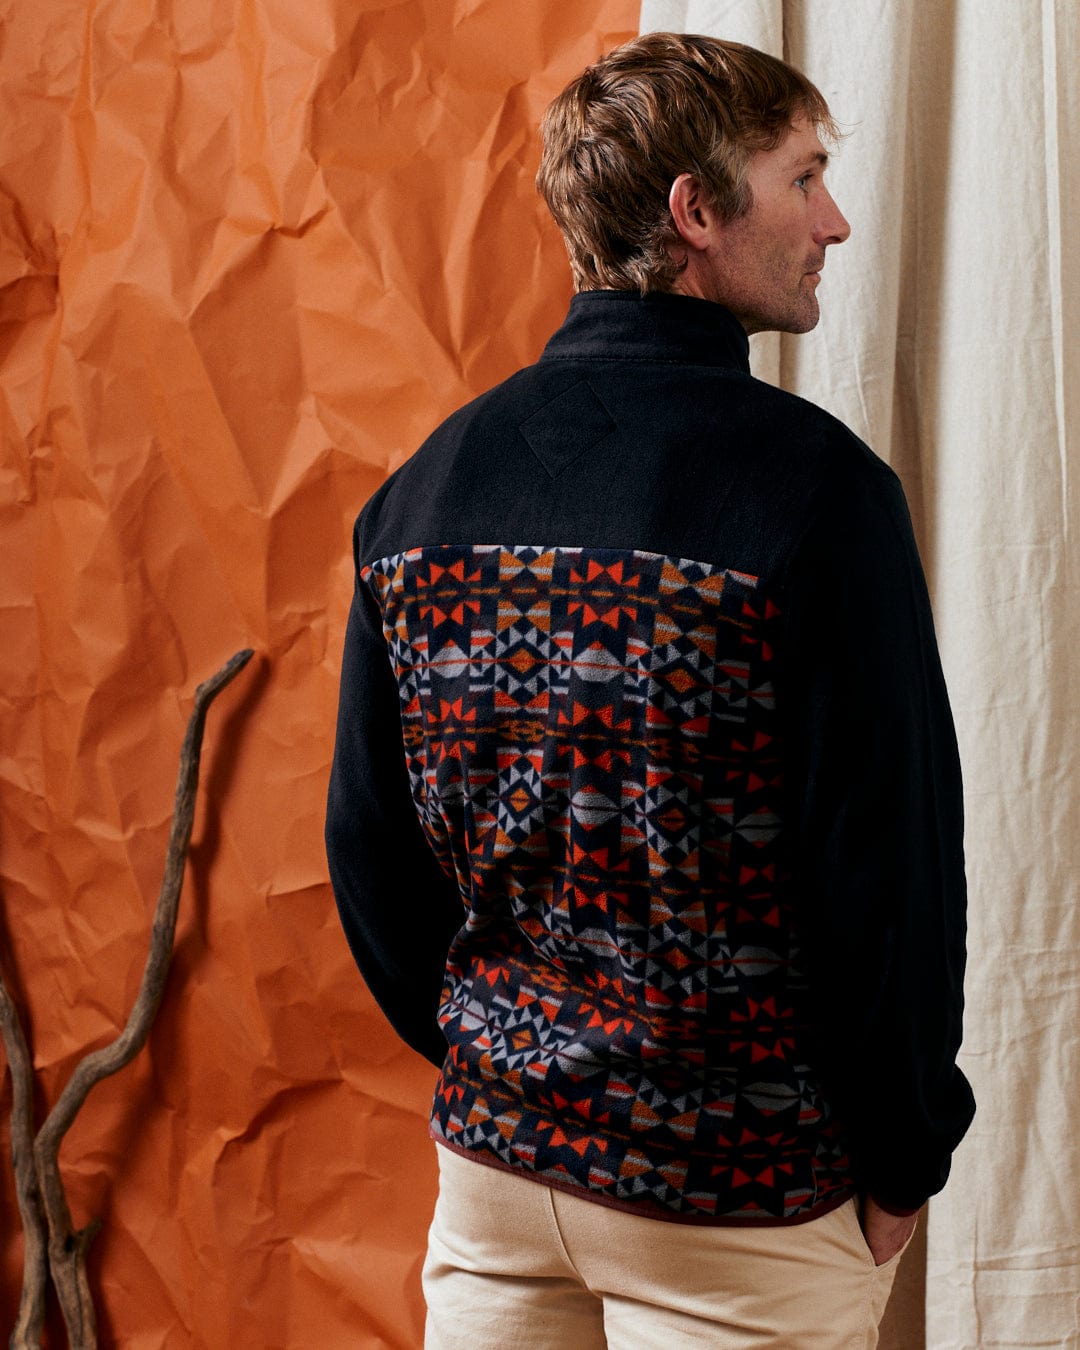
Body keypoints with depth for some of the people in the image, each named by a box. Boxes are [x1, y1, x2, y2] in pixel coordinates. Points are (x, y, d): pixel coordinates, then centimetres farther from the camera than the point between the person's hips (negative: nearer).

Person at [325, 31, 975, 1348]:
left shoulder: (428, 481, 1)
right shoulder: (811, 483, -17)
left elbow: (367, 834, 7)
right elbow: (891, 851, -17)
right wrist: (904, 1158, -5)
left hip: (492, 1147, 6)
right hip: (739, 1187, -5)